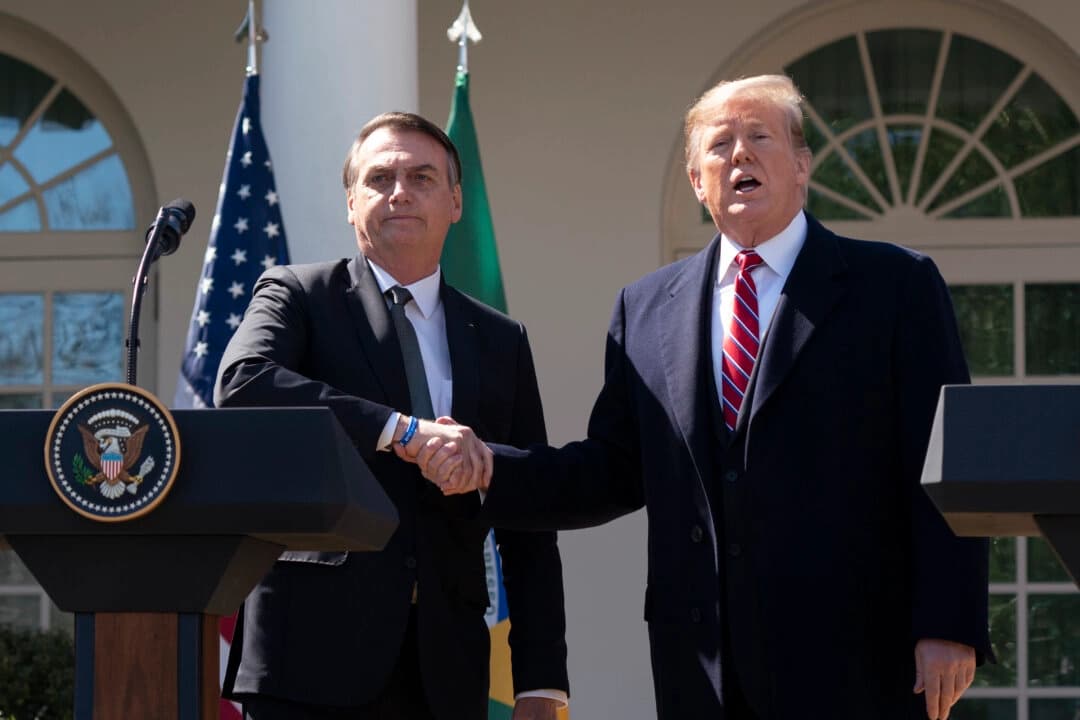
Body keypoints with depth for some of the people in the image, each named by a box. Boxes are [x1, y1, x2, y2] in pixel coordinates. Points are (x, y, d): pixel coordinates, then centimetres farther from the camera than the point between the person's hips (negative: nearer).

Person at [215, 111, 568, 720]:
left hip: (445, 669, 3)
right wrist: (403, 430, -21)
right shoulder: (299, 297, 8)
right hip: (314, 649, -3)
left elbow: (527, 531, 14)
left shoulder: (501, 341, 17)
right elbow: (241, 383, -15)